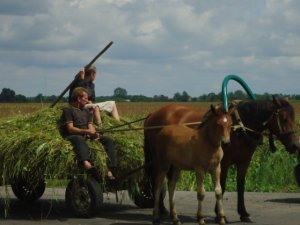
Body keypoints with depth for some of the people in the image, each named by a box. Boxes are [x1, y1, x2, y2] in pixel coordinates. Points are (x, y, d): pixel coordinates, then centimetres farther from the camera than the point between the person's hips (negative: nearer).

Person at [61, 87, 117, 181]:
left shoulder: (86, 111, 26)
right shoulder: (68, 110, 2)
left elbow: (90, 127, 15)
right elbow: (70, 129, -11)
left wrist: (94, 133, -10)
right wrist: (86, 131, -24)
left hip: (86, 137, 7)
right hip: (72, 137, -7)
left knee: (108, 140, -9)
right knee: (79, 139, -41)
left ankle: (110, 171, -28)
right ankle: (86, 164, -74)